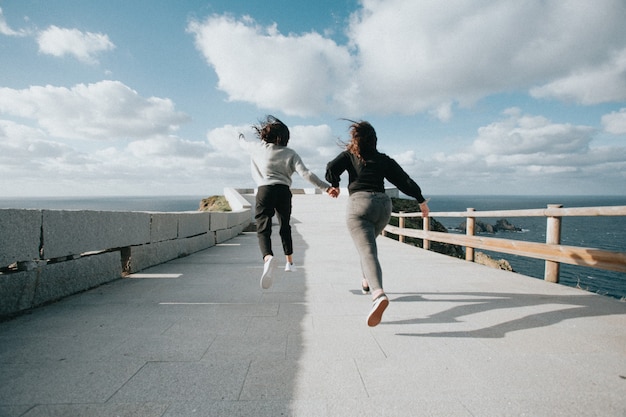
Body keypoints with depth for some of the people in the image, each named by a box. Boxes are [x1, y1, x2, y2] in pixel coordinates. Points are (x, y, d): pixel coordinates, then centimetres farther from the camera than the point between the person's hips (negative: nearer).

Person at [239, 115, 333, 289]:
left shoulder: (258, 148, 9)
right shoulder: (290, 153, 7)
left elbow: (243, 143, 31)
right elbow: (305, 173, -5)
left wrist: (241, 137, 55)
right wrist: (326, 187, -6)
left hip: (264, 190, -2)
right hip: (284, 192, 2)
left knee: (263, 230, -8)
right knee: (285, 228, 22)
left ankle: (268, 258, -37)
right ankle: (289, 262, 32)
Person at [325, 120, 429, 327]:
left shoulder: (349, 155, 12)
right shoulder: (384, 159, 17)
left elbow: (331, 168, -3)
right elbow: (404, 180, 12)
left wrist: (334, 186, 15)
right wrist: (421, 200, 18)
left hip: (359, 203, -4)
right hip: (383, 203, 4)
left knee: (367, 252, -16)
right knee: (369, 241, 31)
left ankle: (378, 294, -39)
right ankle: (367, 281, 39)